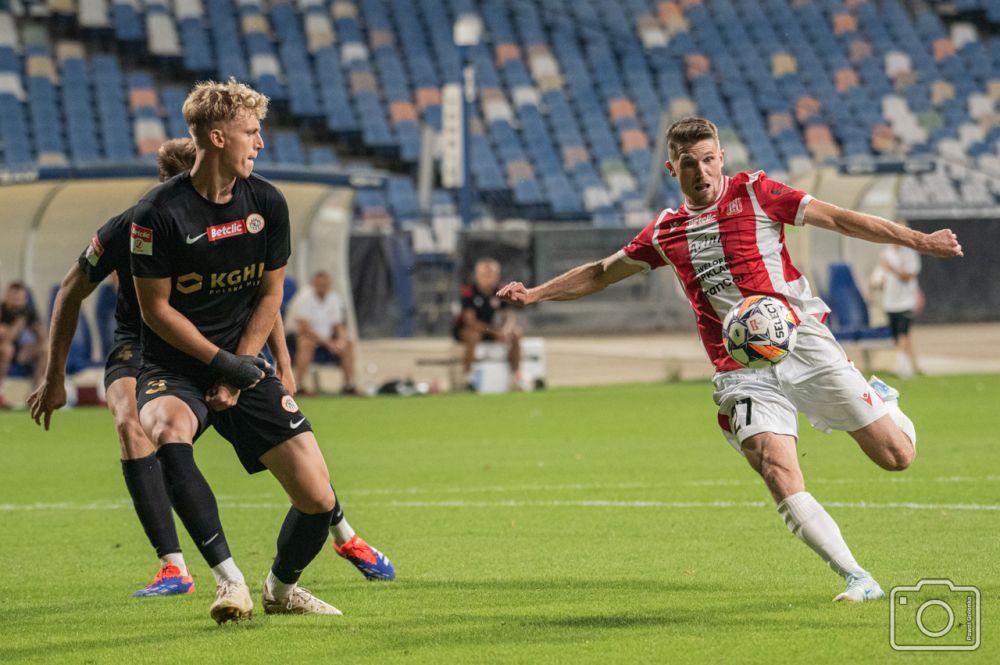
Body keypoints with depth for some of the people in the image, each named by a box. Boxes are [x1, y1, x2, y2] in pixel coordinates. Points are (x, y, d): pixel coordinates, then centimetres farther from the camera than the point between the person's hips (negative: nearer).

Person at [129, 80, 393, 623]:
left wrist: (240, 367, -5)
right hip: (173, 368, -4)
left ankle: (282, 587, 24)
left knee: (316, 497, -8)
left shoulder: (267, 204, 1)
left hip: (243, 366, 4)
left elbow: (270, 294, 7)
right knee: (166, 427, -40)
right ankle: (230, 580, -36)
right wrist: (220, 362, -16)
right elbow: (156, 309, -10)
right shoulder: (159, 213, -14)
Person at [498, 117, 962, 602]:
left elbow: (837, 218, -1)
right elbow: (602, 273, 27)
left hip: (799, 341, -2)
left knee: (896, 455, -5)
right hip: (741, 373, 2)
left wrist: (917, 240, -8)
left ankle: (880, 400, 30)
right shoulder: (666, 232, 13)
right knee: (779, 477, -21)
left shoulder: (753, 193, 3)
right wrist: (536, 294, 22)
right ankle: (858, 579, -14)